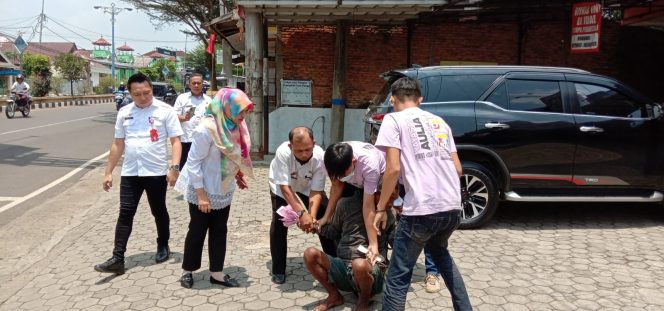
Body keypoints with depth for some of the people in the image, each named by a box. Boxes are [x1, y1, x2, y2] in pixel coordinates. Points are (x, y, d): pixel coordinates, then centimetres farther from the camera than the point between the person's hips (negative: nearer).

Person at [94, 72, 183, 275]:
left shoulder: (165, 110, -6)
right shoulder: (124, 112, 7)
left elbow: (176, 141, -8)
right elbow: (118, 144, 12)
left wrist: (174, 167, -19)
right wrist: (108, 172, 11)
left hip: (156, 172, -3)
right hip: (130, 173, 3)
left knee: (159, 212, 13)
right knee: (125, 214, 2)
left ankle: (163, 247, 33)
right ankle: (117, 259, 4)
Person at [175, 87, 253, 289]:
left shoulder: (234, 127, -4)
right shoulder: (207, 129, -25)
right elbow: (193, 162, -22)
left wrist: (237, 174, 3)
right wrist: (201, 194, -22)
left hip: (223, 190, 7)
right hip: (203, 191, -7)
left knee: (220, 230, 11)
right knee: (198, 230, 7)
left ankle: (217, 273, 21)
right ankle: (187, 271, 26)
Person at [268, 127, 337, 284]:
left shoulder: (320, 157, -36)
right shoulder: (283, 153, -41)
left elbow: (316, 192, -29)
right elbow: (285, 188, -38)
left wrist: (312, 216, -43)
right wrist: (301, 213, -46)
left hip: (308, 187, 2)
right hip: (281, 187, -1)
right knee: (278, 222, -16)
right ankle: (278, 270, 0)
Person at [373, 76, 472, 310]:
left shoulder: (393, 120, 3)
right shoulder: (439, 121, 21)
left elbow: (393, 169, -8)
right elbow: (458, 169, 20)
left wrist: (381, 208, 2)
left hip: (422, 209, -7)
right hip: (453, 207, 7)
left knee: (398, 276, 3)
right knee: (438, 251, 34)